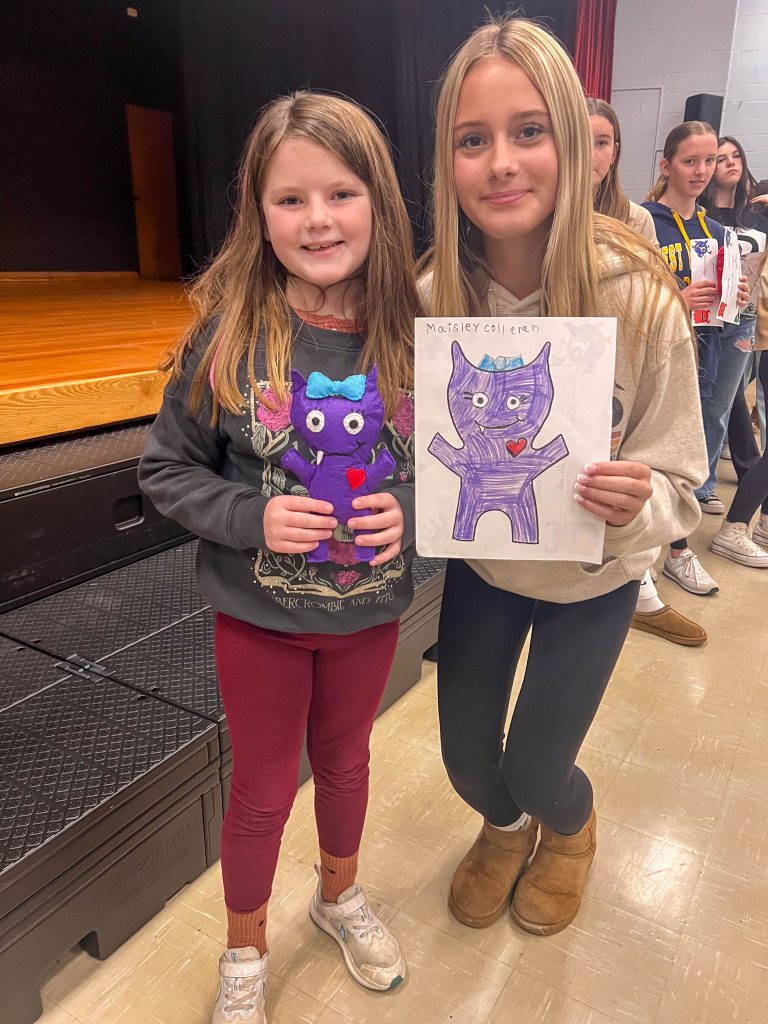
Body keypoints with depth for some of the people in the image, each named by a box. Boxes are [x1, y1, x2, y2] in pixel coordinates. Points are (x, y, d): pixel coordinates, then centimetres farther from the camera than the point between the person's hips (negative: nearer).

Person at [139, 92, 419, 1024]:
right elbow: (166, 469, -8)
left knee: (343, 757, 26)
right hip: (258, 613, -2)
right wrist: (251, 517, -22)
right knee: (263, 788, 17)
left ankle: (339, 895, 57)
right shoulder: (229, 335, -16)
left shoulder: (410, 335, -11)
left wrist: (410, 511, -18)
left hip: (370, 609, 2)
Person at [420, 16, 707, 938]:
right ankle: (504, 827, 55)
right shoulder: (434, 295, -18)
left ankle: (570, 827, 52)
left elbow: (677, 488, -17)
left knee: (534, 768, 10)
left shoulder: (638, 297, -26)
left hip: (590, 580, -2)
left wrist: (634, 505, -38)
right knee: (466, 758, 15)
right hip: (480, 562, 3)